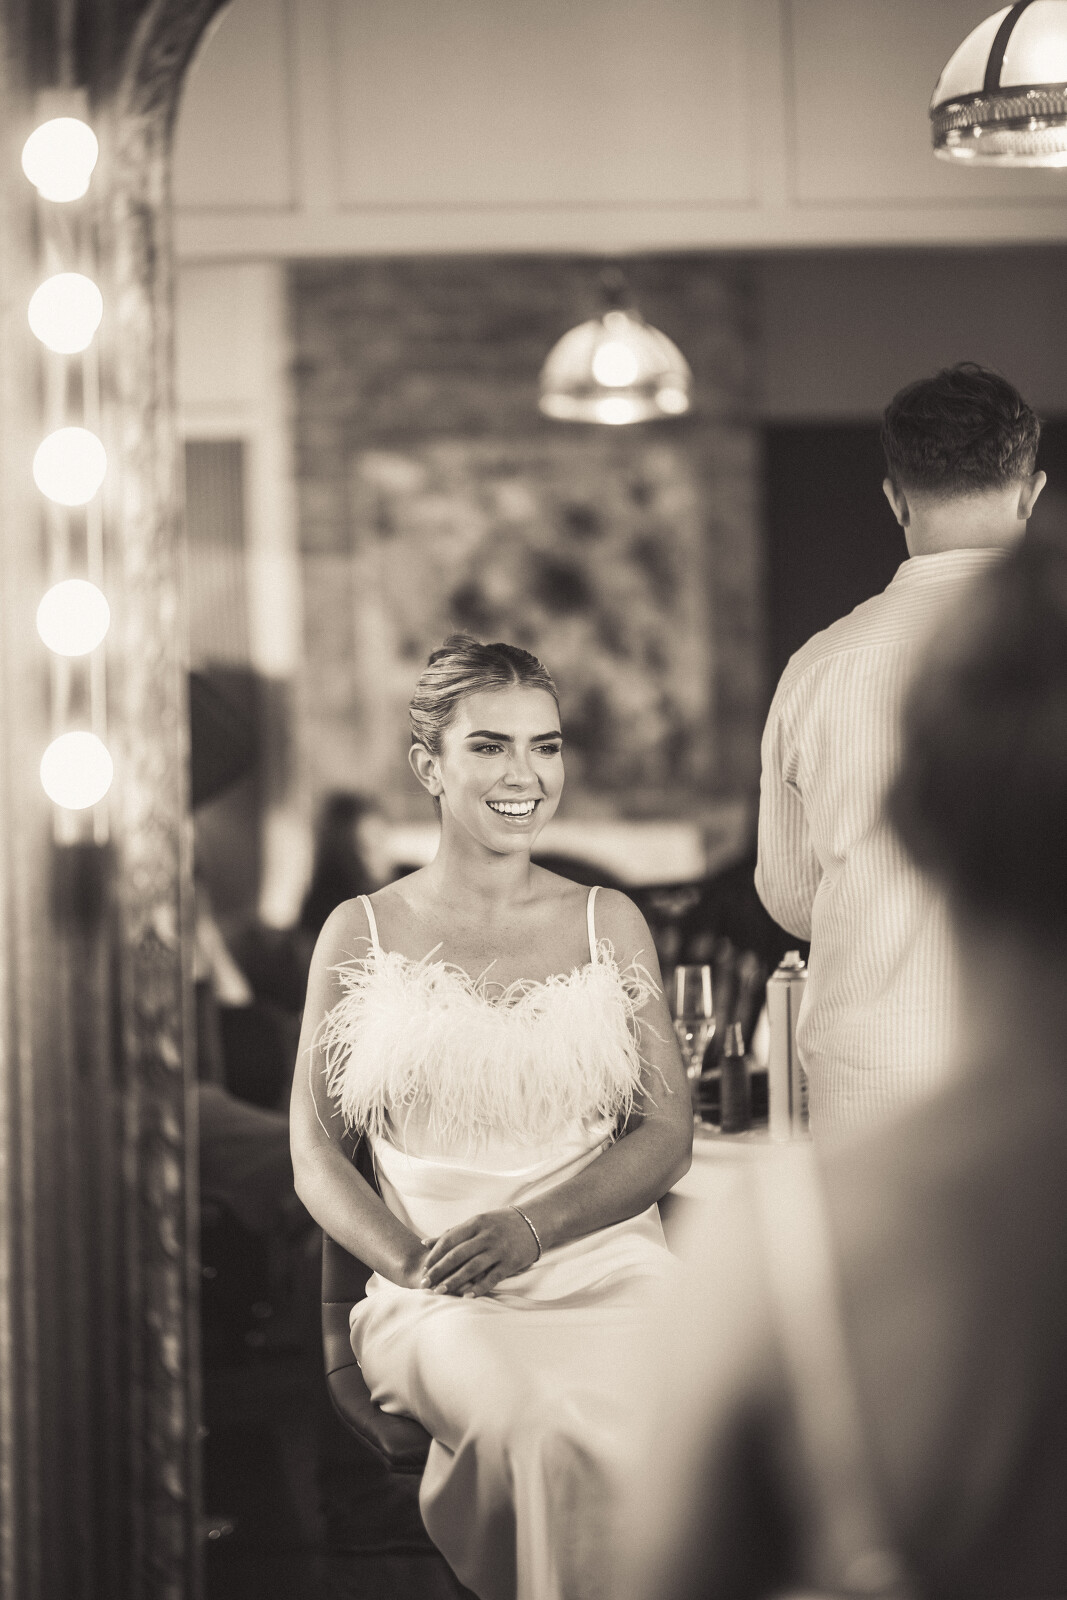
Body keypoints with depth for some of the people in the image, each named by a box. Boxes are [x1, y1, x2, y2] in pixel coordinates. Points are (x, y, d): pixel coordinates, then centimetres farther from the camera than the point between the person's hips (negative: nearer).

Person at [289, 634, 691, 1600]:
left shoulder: (609, 923, 15)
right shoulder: (365, 934, 12)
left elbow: (667, 1133, 9)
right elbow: (317, 1154, 9)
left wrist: (532, 1226, -10)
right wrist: (413, 1262, -12)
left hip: (605, 1267, 1)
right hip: (442, 1299, -1)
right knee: (533, 1421, -37)